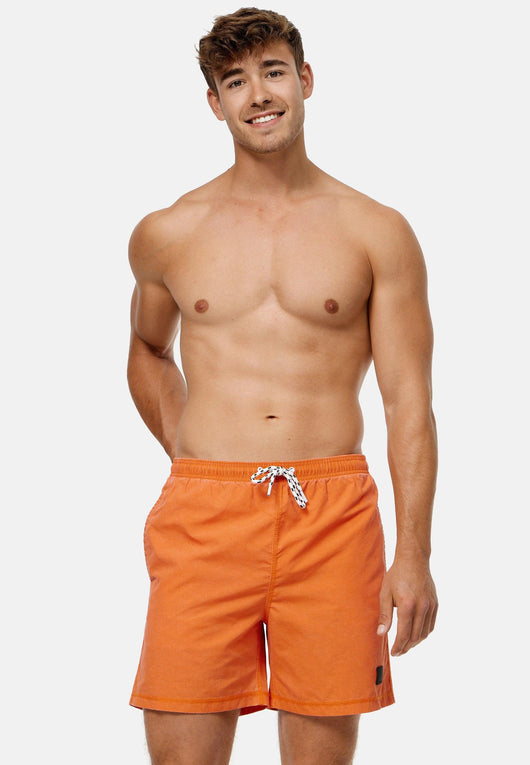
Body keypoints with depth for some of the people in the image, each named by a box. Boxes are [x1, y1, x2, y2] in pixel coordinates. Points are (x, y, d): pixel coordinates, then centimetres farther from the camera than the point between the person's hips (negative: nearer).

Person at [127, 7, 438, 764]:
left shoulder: (377, 233, 5)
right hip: (204, 515, 1)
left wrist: (414, 556, -4)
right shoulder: (166, 235, 10)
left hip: (333, 515, -1)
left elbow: (409, 403, 2)